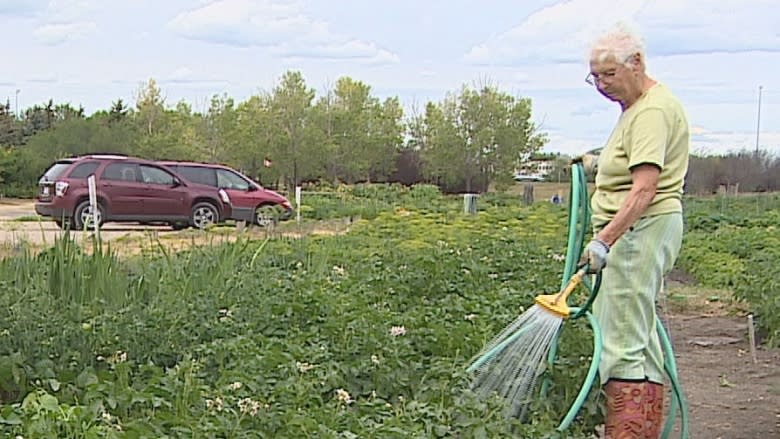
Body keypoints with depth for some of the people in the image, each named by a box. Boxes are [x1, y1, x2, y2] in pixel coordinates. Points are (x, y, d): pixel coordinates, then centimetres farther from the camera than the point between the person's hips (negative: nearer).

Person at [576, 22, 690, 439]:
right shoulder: (636, 105, 18)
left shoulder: (652, 111, -16)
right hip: (631, 231, 11)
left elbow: (644, 190, -28)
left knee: (622, 338, -12)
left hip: (642, 228, -11)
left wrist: (604, 240, -34)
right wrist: (605, 162, 24)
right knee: (639, 331, 15)